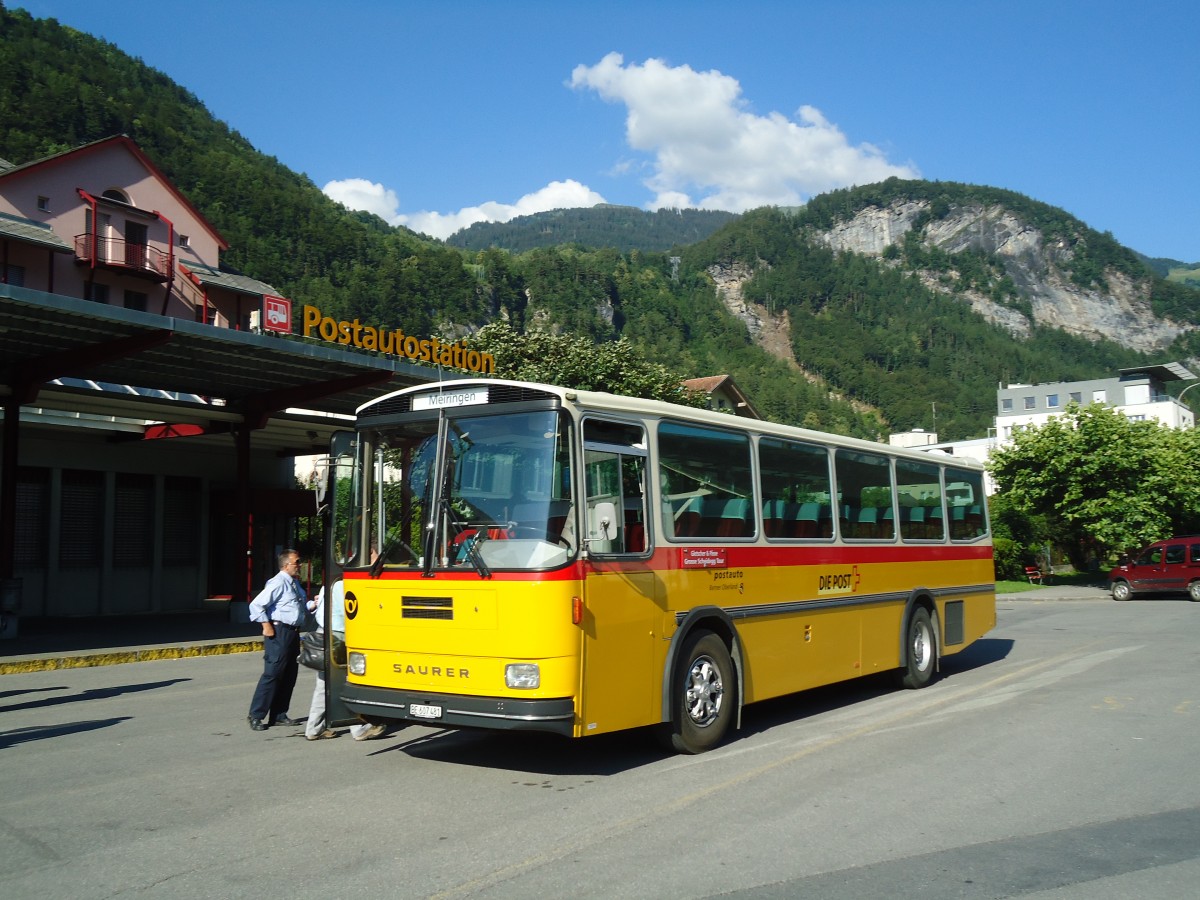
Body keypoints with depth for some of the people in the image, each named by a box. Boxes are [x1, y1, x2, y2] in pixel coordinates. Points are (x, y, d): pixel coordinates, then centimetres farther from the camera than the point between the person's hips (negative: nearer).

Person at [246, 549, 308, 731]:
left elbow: (302, 608, 25)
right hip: (279, 633, -9)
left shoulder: (295, 583, 15)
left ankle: (279, 715, 19)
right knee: (272, 674, -7)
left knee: (289, 675, 11)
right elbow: (256, 605, -18)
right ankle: (256, 716, 1)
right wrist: (267, 627, -16)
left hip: (293, 633, 9)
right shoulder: (278, 583, -13)